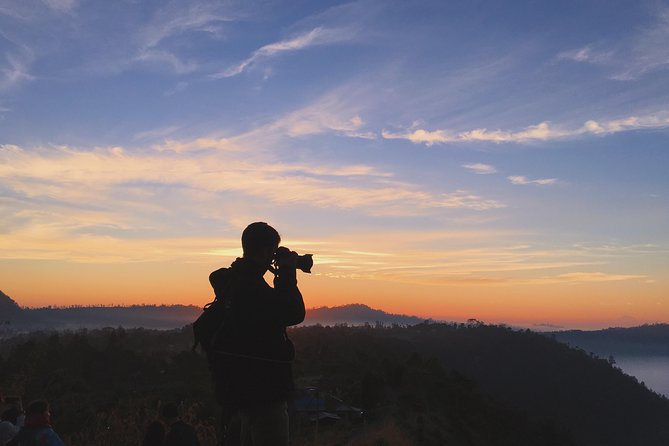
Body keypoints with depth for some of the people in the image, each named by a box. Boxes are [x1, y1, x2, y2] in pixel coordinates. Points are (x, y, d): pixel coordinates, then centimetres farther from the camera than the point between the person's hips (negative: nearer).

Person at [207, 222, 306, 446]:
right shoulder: (250, 285, -22)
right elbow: (294, 314, -21)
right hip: (262, 389, -10)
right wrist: (288, 274, -11)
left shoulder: (235, 279, 9)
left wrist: (283, 276, 13)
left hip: (248, 386, 10)